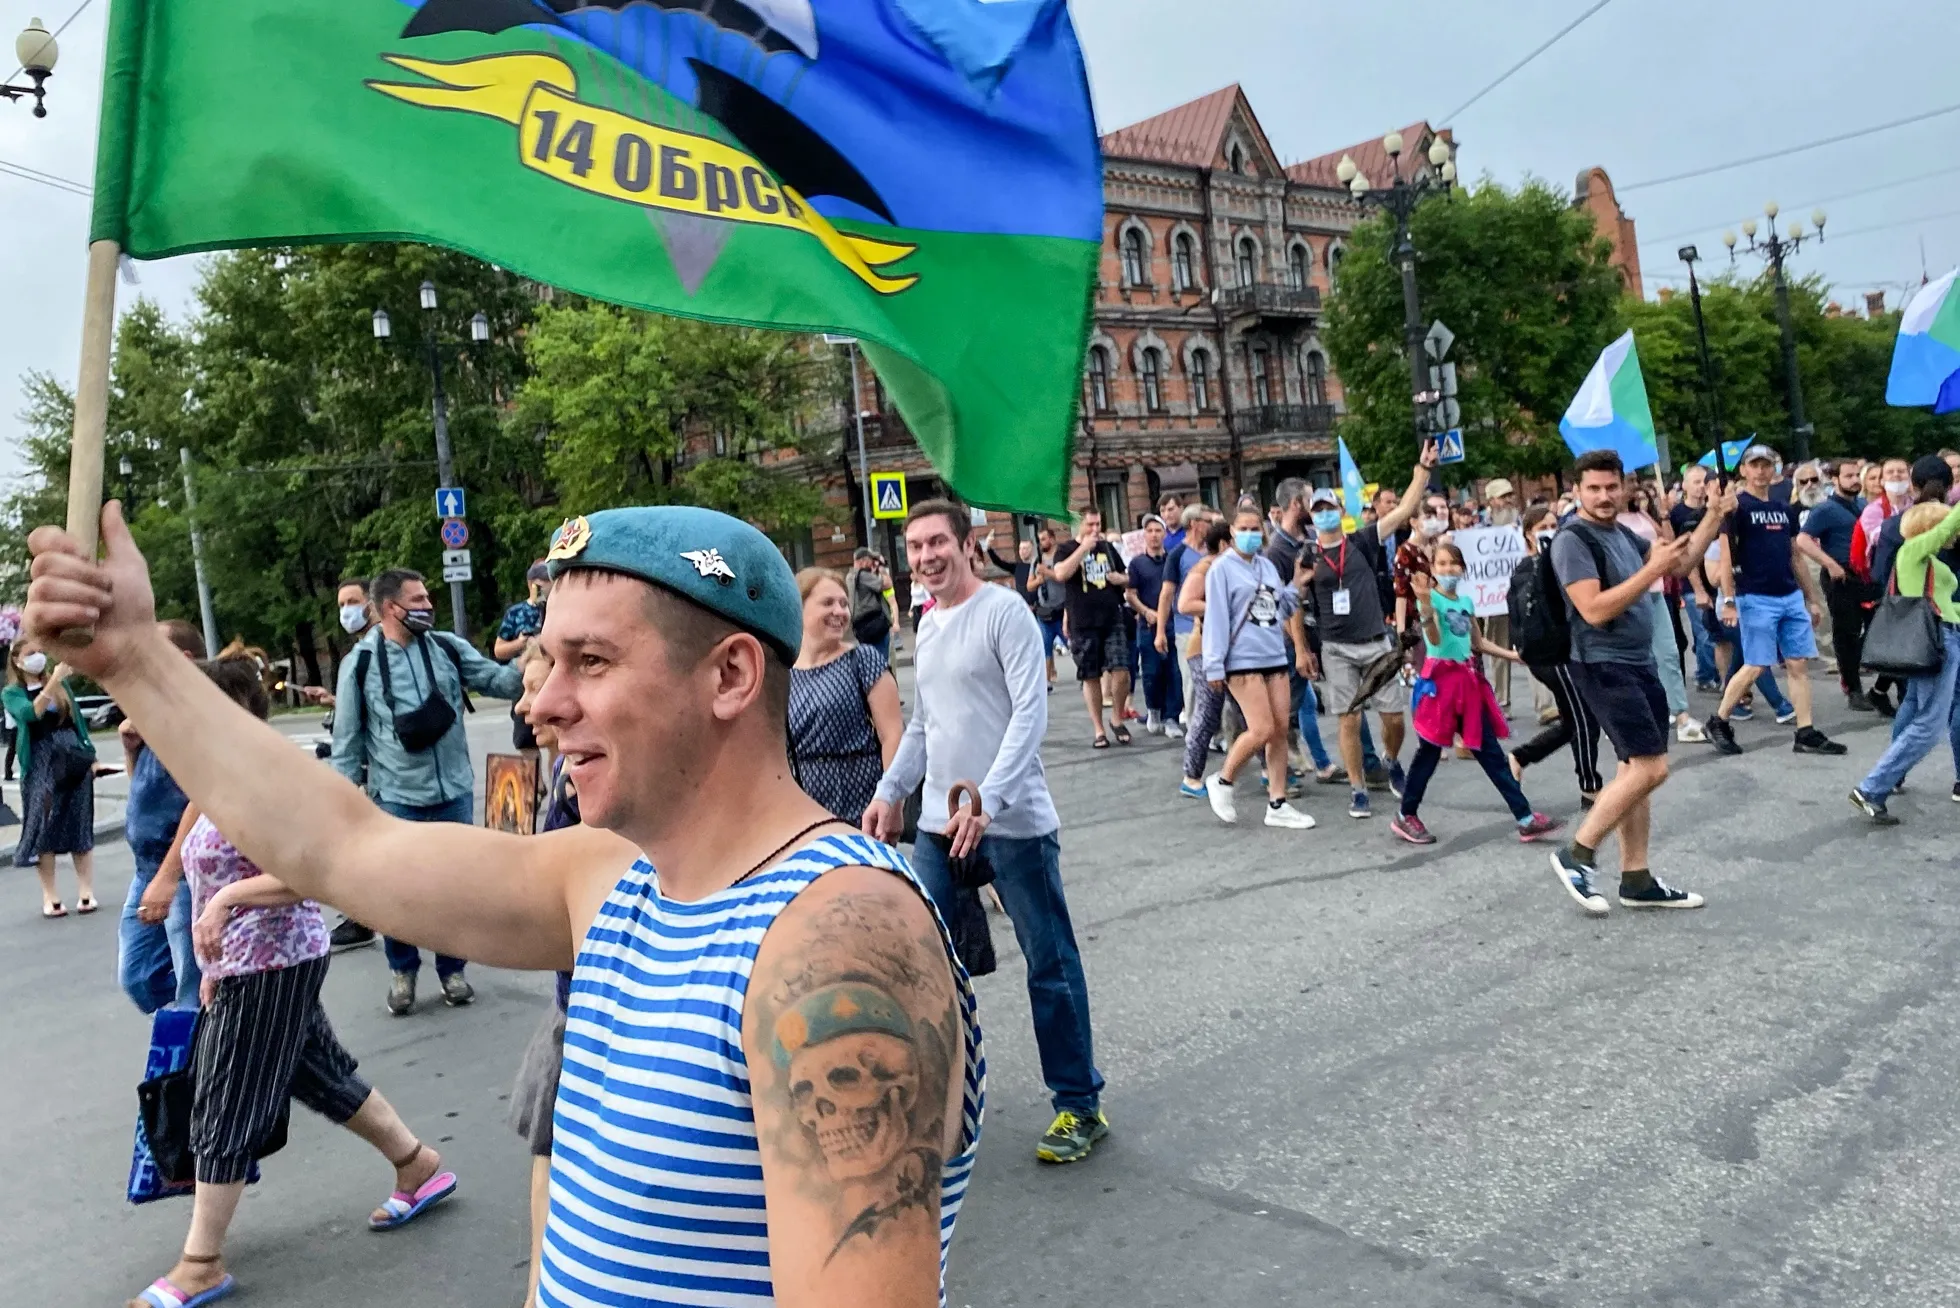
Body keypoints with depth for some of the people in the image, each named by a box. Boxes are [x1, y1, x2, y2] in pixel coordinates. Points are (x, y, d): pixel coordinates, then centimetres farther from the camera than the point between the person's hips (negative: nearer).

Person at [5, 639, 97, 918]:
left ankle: (85, 891, 5)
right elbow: (31, 712, -19)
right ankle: (49, 897, 2)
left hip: (74, 758, 2)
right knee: (44, 828, -3)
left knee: (80, 826, 2)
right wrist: (54, 681, -28)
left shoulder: (62, 684, 10)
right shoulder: (12, 693, 2)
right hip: (41, 763, -2)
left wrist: (90, 756, 11)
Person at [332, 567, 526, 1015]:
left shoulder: (448, 648, 0)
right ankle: (402, 970, 30)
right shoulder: (360, 662, -5)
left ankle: (451, 968, 30)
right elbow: (347, 738, 0)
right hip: (396, 799, -2)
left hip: (455, 792, 2)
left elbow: (498, 680, -3)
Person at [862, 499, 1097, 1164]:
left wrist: (986, 800, -26)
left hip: (1012, 820, -7)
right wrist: (889, 793, 13)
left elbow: (1030, 714, -18)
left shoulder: (1004, 612, -9)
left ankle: (1080, 1104, 18)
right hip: (939, 823, 7)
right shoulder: (926, 626, 14)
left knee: (1050, 964, 4)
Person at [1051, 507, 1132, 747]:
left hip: (1113, 621, 2)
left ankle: (1119, 721, 11)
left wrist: (1120, 578, -1)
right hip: (1082, 625, -2)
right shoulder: (1067, 550, 1)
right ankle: (1099, 730, 12)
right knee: (1091, 678, 3)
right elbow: (1060, 574, -20)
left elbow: (1126, 578, 23)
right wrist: (1083, 548, -19)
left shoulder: (1108, 548, 13)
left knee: (1121, 671, -8)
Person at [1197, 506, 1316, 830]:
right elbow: (1215, 618, -9)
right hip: (1242, 659, -7)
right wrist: (1214, 666, -11)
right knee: (1262, 730, -12)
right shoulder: (1222, 567, -5)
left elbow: (1284, 606, 19)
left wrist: (1298, 584, 2)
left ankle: (1277, 805, 10)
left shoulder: (1267, 565, 14)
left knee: (1280, 730, 4)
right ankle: (1222, 781, 10)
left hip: (1275, 656, 7)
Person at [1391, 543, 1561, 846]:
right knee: (1429, 752, 2)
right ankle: (1406, 817, 17)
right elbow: (1435, 640, -24)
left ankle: (1525, 819, 9)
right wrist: (1425, 605, -38)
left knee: (1491, 752, 8)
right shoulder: (1431, 598, -9)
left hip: (1468, 679, 6)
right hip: (1440, 678, -6)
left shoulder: (1466, 601, 11)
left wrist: (1513, 655, 18)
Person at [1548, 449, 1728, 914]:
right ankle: (1576, 855, -4)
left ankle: (1636, 879, 16)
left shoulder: (1621, 533, 13)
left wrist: (1714, 516, 10)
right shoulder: (1572, 539, -14)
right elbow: (1594, 610, -24)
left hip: (1640, 663, 9)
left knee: (1637, 770, 10)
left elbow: (1680, 565, 20)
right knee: (1650, 768, -14)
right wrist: (1652, 569, -24)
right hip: (1604, 666, -9)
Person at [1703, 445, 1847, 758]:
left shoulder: (1785, 509, 15)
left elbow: (1795, 556, 19)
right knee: (1754, 667, -6)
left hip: (1792, 597, 6)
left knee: (1799, 664, 4)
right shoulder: (1737, 507, -5)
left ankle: (1806, 734, 8)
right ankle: (1718, 723, 9)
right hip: (1756, 599, -6)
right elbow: (1726, 556, -11)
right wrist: (1728, 598, -18)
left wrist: (1812, 598, 18)